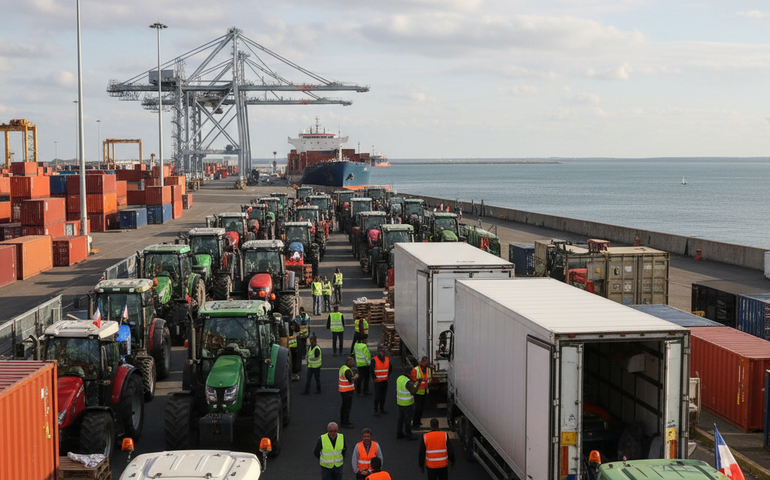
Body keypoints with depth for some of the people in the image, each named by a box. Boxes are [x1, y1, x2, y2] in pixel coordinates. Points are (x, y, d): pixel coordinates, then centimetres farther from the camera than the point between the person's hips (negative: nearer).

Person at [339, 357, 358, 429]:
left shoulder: (342, 367, 7)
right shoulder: (347, 371, -23)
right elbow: (351, 381, -27)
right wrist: (356, 376, -8)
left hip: (342, 390, 10)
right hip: (347, 390, -10)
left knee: (344, 406, 19)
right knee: (347, 406, -4)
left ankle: (342, 421, 29)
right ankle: (345, 423, -1)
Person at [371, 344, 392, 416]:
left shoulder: (387, 359, 5)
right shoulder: (374, 360, -12)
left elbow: (390, 368, 19)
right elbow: (371, 369, -17)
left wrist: (389, 375, 9)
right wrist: (374, 378, -18)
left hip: (385, 381, 5)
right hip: (378, 381, -5)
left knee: (383, 396, 12)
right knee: (377, 397, -4)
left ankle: (382, 409, 25)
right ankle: (376, 410, 6)